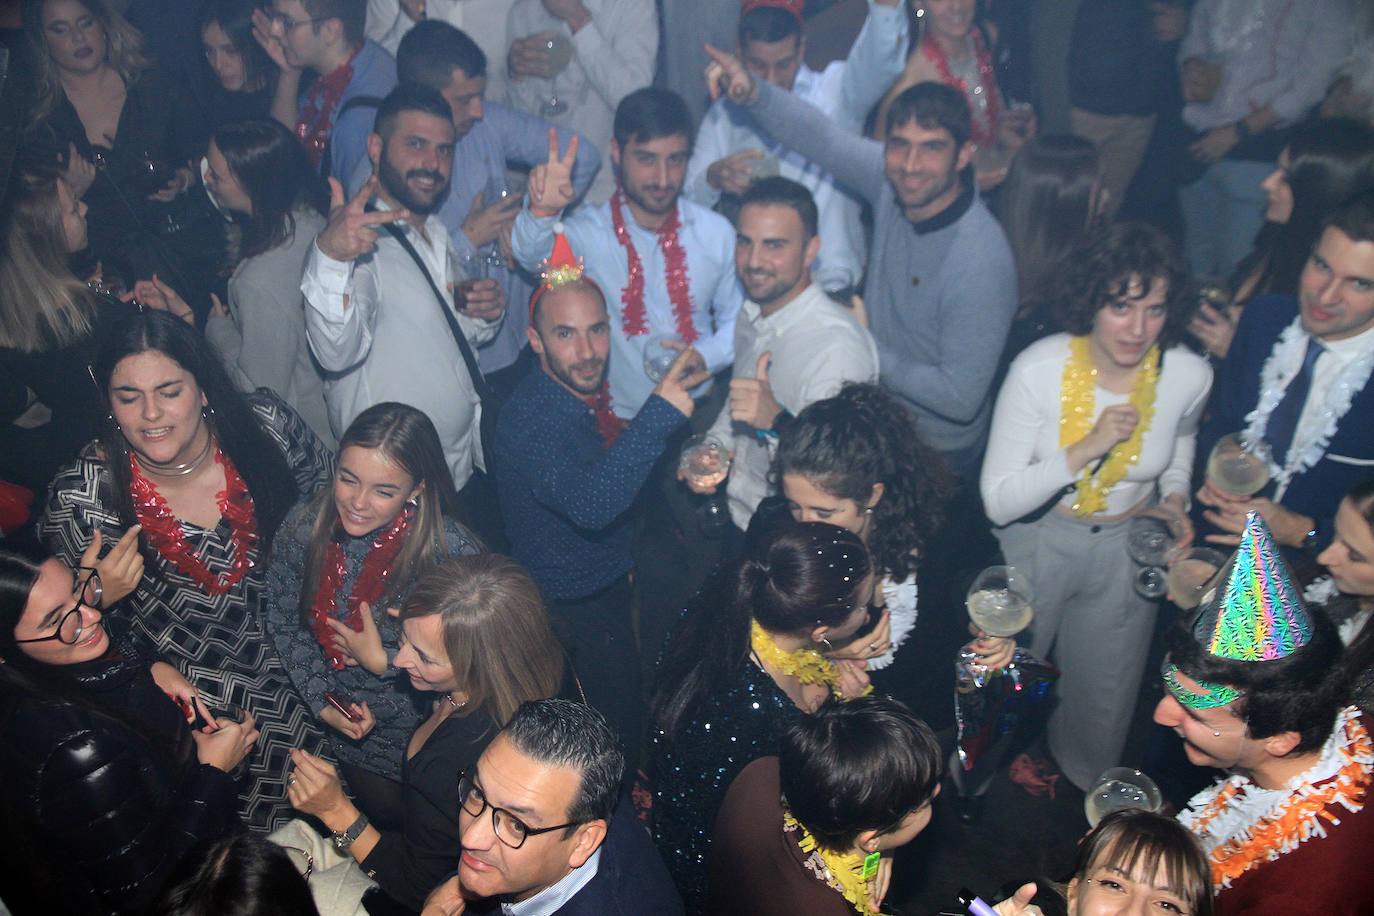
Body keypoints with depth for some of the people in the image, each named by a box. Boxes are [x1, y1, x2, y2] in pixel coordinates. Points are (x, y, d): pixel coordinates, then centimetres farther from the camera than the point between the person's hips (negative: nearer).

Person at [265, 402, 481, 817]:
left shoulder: (452, 553, -29)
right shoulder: (304, 526, -16)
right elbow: (282, 618, -2)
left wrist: (382, 660, -22)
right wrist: (321, 700, -9)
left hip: (418, 731, -3)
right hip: (334, 717, 3)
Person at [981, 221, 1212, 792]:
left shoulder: (1189, 375, -16)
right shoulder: (1039, 370, -26)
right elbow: (998, 502, -25)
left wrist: (1175, 496, -5)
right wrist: (1084, 450, -35)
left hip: (1127, 551, 2)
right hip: (1036, 547, -2)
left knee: (1103, 700, 22)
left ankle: (1084, 779, 58)